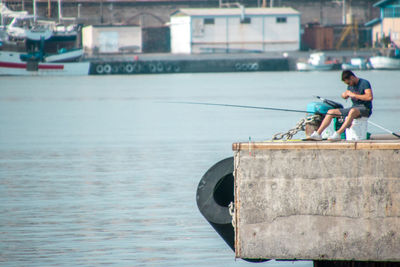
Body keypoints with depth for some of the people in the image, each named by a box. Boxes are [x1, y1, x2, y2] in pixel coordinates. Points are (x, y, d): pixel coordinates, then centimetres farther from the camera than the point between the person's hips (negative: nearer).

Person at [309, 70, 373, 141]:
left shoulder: (364, 83, -11)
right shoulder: (351, 85, 13)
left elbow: (370, 97, -26)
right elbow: (344, 96, 29)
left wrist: (354, 95, -21)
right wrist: (345, 94, 3)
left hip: (365, 108, -9)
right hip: (354, 107, 9)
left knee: (353, 111, -43)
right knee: (330, 112, 1)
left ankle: (338, 134, -47)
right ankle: (318, 134, -6)